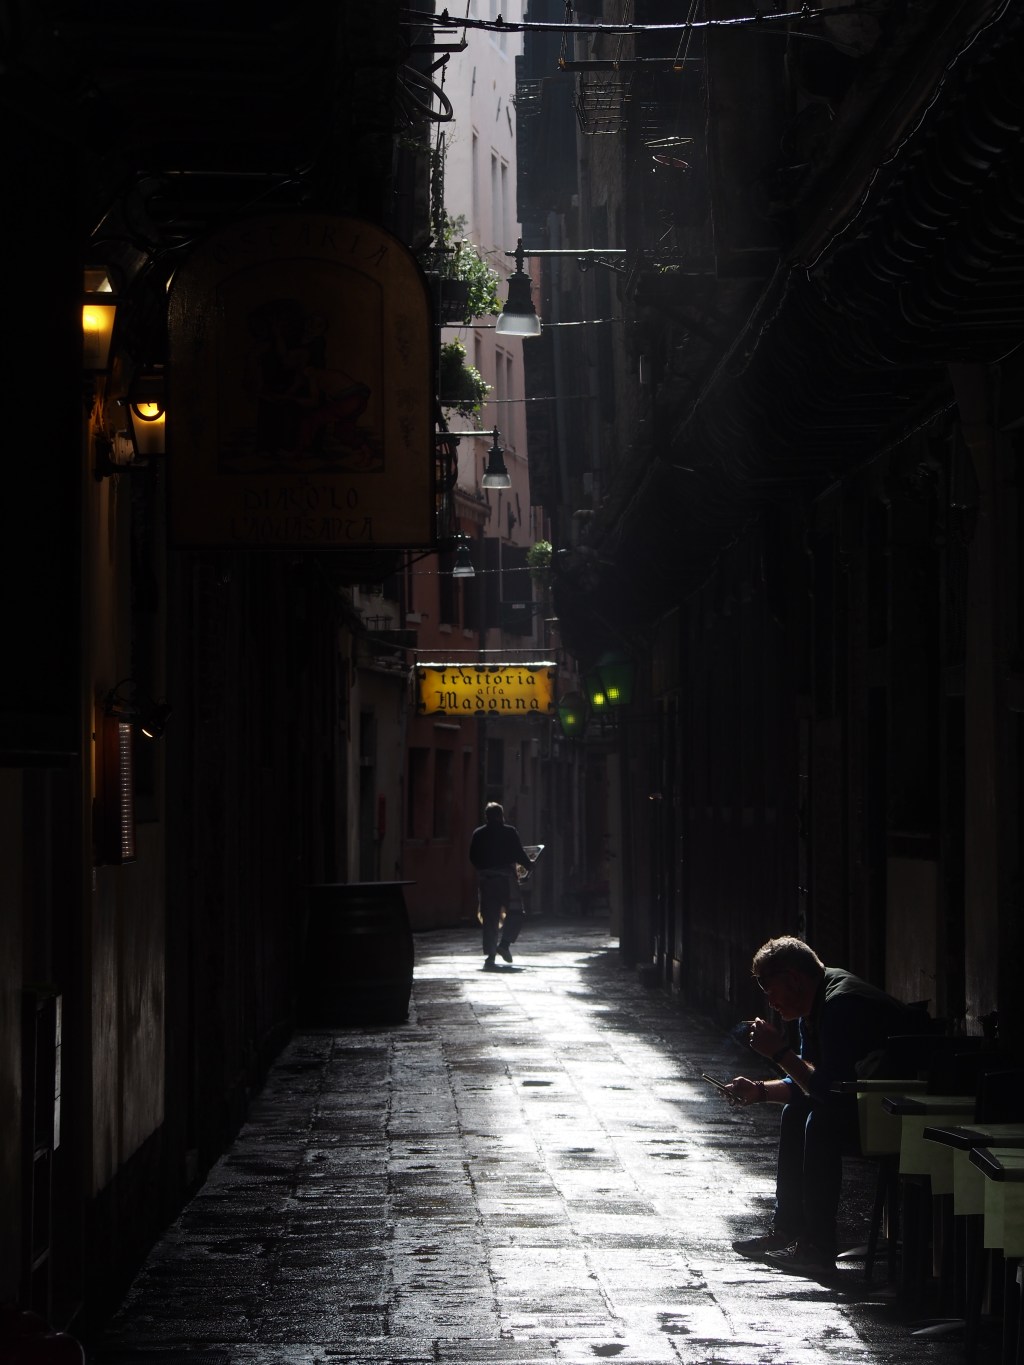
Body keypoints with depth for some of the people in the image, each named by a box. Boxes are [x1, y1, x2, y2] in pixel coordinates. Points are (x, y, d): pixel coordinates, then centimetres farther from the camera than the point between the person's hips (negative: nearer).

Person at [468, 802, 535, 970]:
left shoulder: (478, 834, 6)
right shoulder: (509, 832, -4)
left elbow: (473, 858, 9)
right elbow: (519, 854, -5)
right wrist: (529, 864, 14)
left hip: (485, 879, 4)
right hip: (506, 878, -4)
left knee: (489, 918, 6)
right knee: (515, 913, 9)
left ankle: (490, 956, 0)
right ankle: (505, 943, -11)